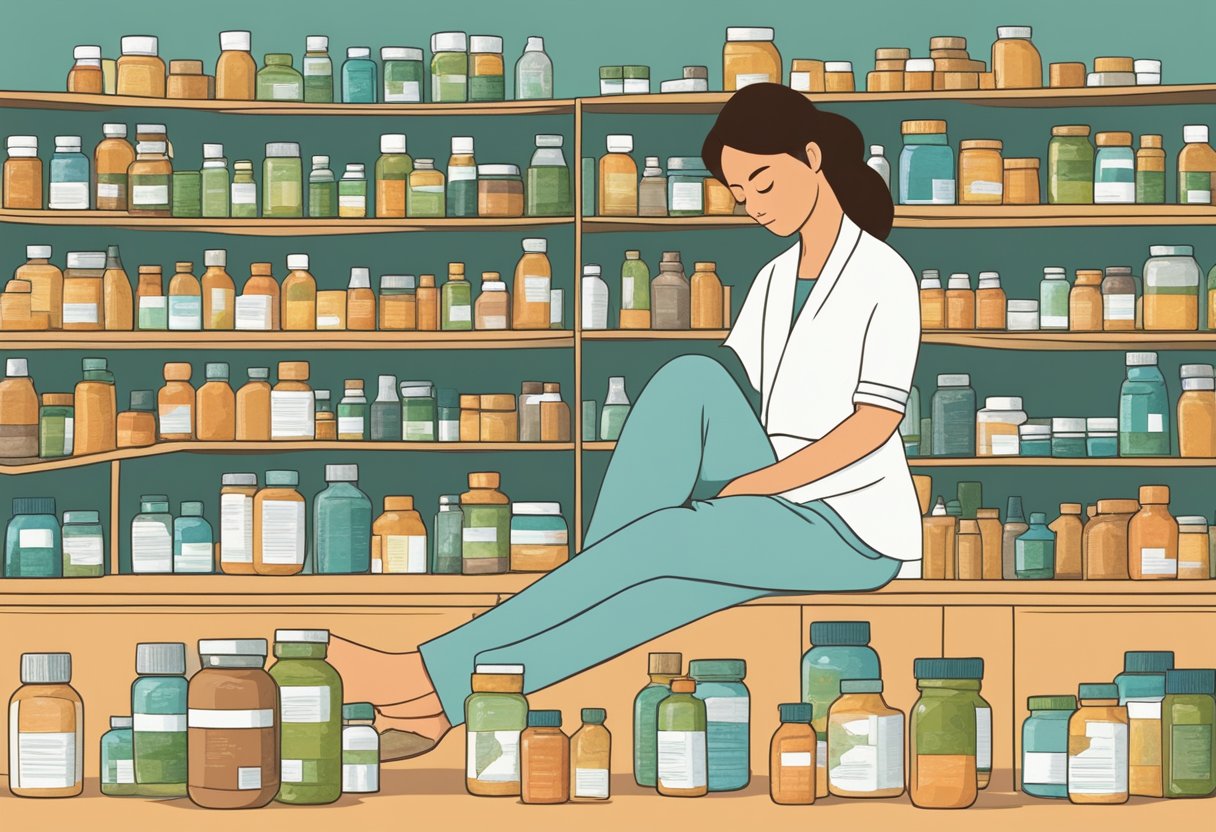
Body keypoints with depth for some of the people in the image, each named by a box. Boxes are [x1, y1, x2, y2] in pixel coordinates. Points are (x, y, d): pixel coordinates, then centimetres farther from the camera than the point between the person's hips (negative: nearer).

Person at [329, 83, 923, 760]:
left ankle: (439, 681, -30)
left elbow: (875, 421, -16)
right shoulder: (776, 281, 15)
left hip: (852, 529, -6)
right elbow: (723, 393, 10)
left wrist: (742, 486, -19)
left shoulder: (883, 276, -8)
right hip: (781, 507, 6)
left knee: (656, 541, -29)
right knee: (690, 380, -20)